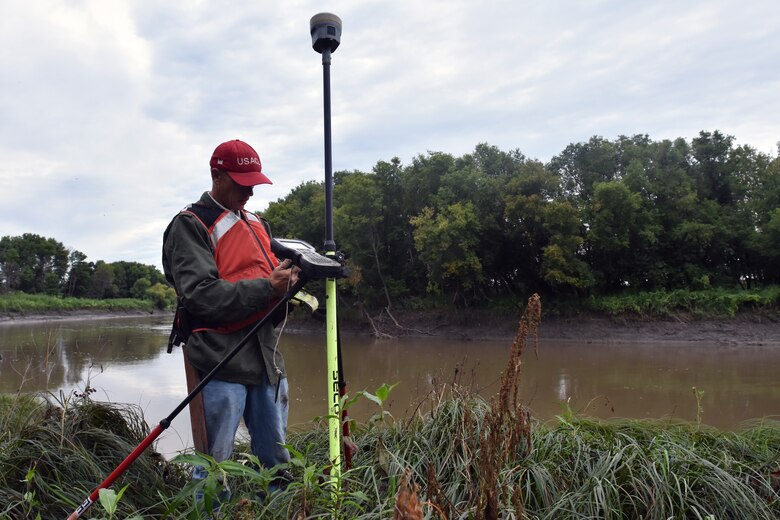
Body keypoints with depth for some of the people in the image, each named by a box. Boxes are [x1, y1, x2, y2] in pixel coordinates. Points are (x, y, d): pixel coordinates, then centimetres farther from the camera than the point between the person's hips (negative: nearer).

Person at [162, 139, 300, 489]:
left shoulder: (256, 224, 19)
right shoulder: (190, 225, -4)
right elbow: (200, 295, -17)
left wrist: (285, 279, -1)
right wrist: (266, 288, -19)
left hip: (265, 356, 7)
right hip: (220, 359, -7)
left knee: (277, 459, 15)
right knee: (214, 465, 0)